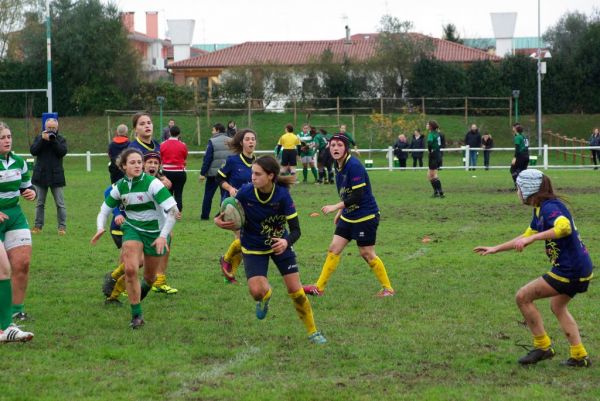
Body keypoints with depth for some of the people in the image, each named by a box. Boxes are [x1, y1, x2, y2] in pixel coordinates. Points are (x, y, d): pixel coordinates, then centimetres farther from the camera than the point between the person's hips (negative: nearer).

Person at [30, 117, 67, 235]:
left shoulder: (61, 139, 3)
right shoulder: (39, 138, 7)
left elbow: (62, 152, -13)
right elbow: (33, 151, -7)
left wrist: (53, 140, -19)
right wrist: (42, 140, -16)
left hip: (56, 176, -2)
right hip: (41, 175, 2)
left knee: (60, 203, -1)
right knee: (40, 203, 8)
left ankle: (62, 227, 3)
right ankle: (38, 226, 14)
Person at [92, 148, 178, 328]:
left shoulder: (152, 183, -22)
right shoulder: (120, 187, -7)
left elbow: (173, 210, -26)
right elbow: (104, 210, 4)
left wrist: (163, 236, -33)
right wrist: (100, 227, -17)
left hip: (155, 232, -2)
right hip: (132, 229, 2)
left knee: (149, 277, 11)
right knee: (130, 269, -20)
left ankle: (145, 286, 51)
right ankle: (136, 315, -8)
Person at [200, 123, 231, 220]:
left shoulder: (212, 141, -9)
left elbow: (207, 158, -10)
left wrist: (203, 173, -7)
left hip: (214, 173, -4)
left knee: (208, 195, 8)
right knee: (226, 194, 8)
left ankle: (205, 215, 11)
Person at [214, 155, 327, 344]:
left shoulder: (282, 195, -25)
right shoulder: (245, 192, -23)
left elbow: (295, 229, -23)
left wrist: (286, 242, -44)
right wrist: (219, 219, -28)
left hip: (279, 244, 0)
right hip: (253, 248, 0)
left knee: (295, 290, -4)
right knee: (256, 291, -18)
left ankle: (312, 331, 16)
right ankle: (266, 294, 22)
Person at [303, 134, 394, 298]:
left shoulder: (354, 166, -21)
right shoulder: (339, 166, 6)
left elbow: (358, 195, -24)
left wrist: (336, 207, -23)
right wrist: (340, 212, 19)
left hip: (365, 217, -8)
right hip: (348, 216, 8)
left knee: (367, 254, -1)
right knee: (334, 249, 5)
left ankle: (388, 289, 12)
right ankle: (319, 287, 10)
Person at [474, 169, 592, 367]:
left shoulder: (549, 207, -17)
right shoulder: (540, 209, 14)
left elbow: (564, 227, -37)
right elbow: (527, 236, 29)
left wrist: (531, 238, -37)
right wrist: (495, 249, 33)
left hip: (569, 271, -11)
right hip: (581, 268, 11)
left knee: (523, 297, -3)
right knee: (557, 306, 30)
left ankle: (542, 346, 5)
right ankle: (579, 356, 30)